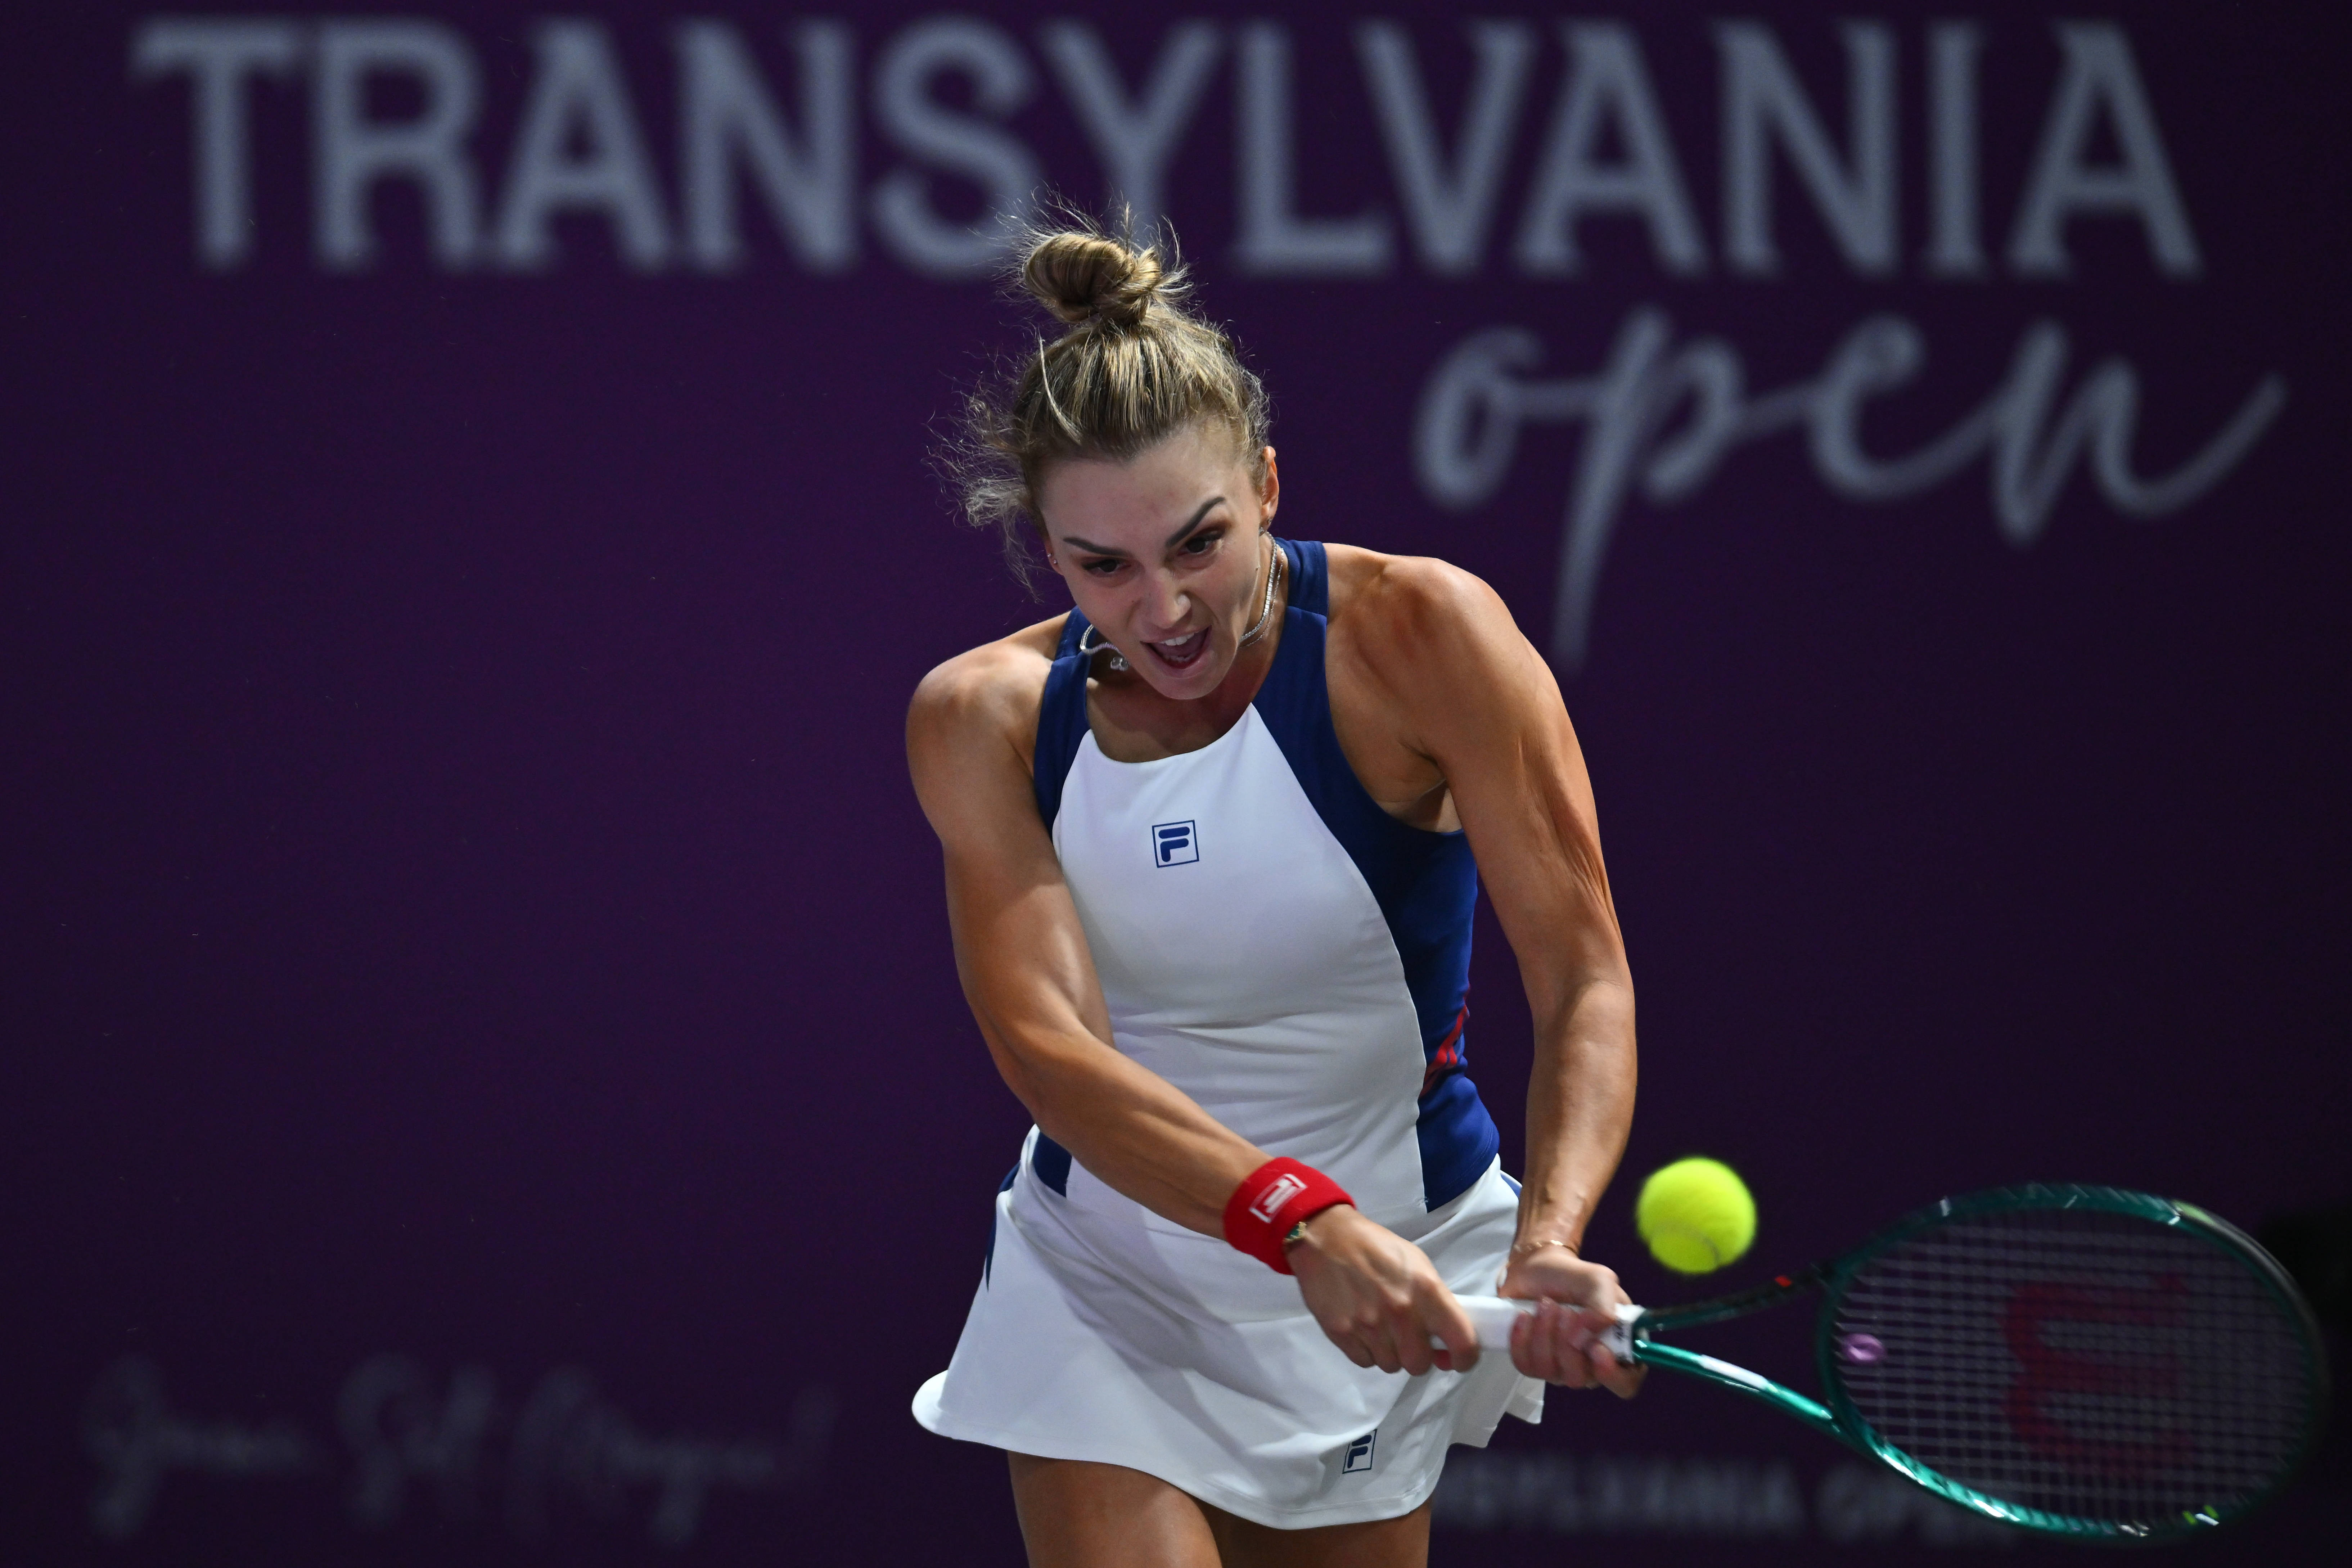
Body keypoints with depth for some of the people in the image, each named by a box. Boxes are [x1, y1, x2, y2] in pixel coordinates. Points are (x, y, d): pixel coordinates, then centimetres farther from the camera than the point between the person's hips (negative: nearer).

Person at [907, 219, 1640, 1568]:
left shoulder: (1420, 636, -17)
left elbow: (1586, 984, -20)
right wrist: (1302, 1222, -41)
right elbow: (1047, 1046, -24)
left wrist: (1548, 1244, -39)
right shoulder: (984, 719, -11)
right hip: (1104, 1290, 0)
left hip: (1384, 1287, 0)